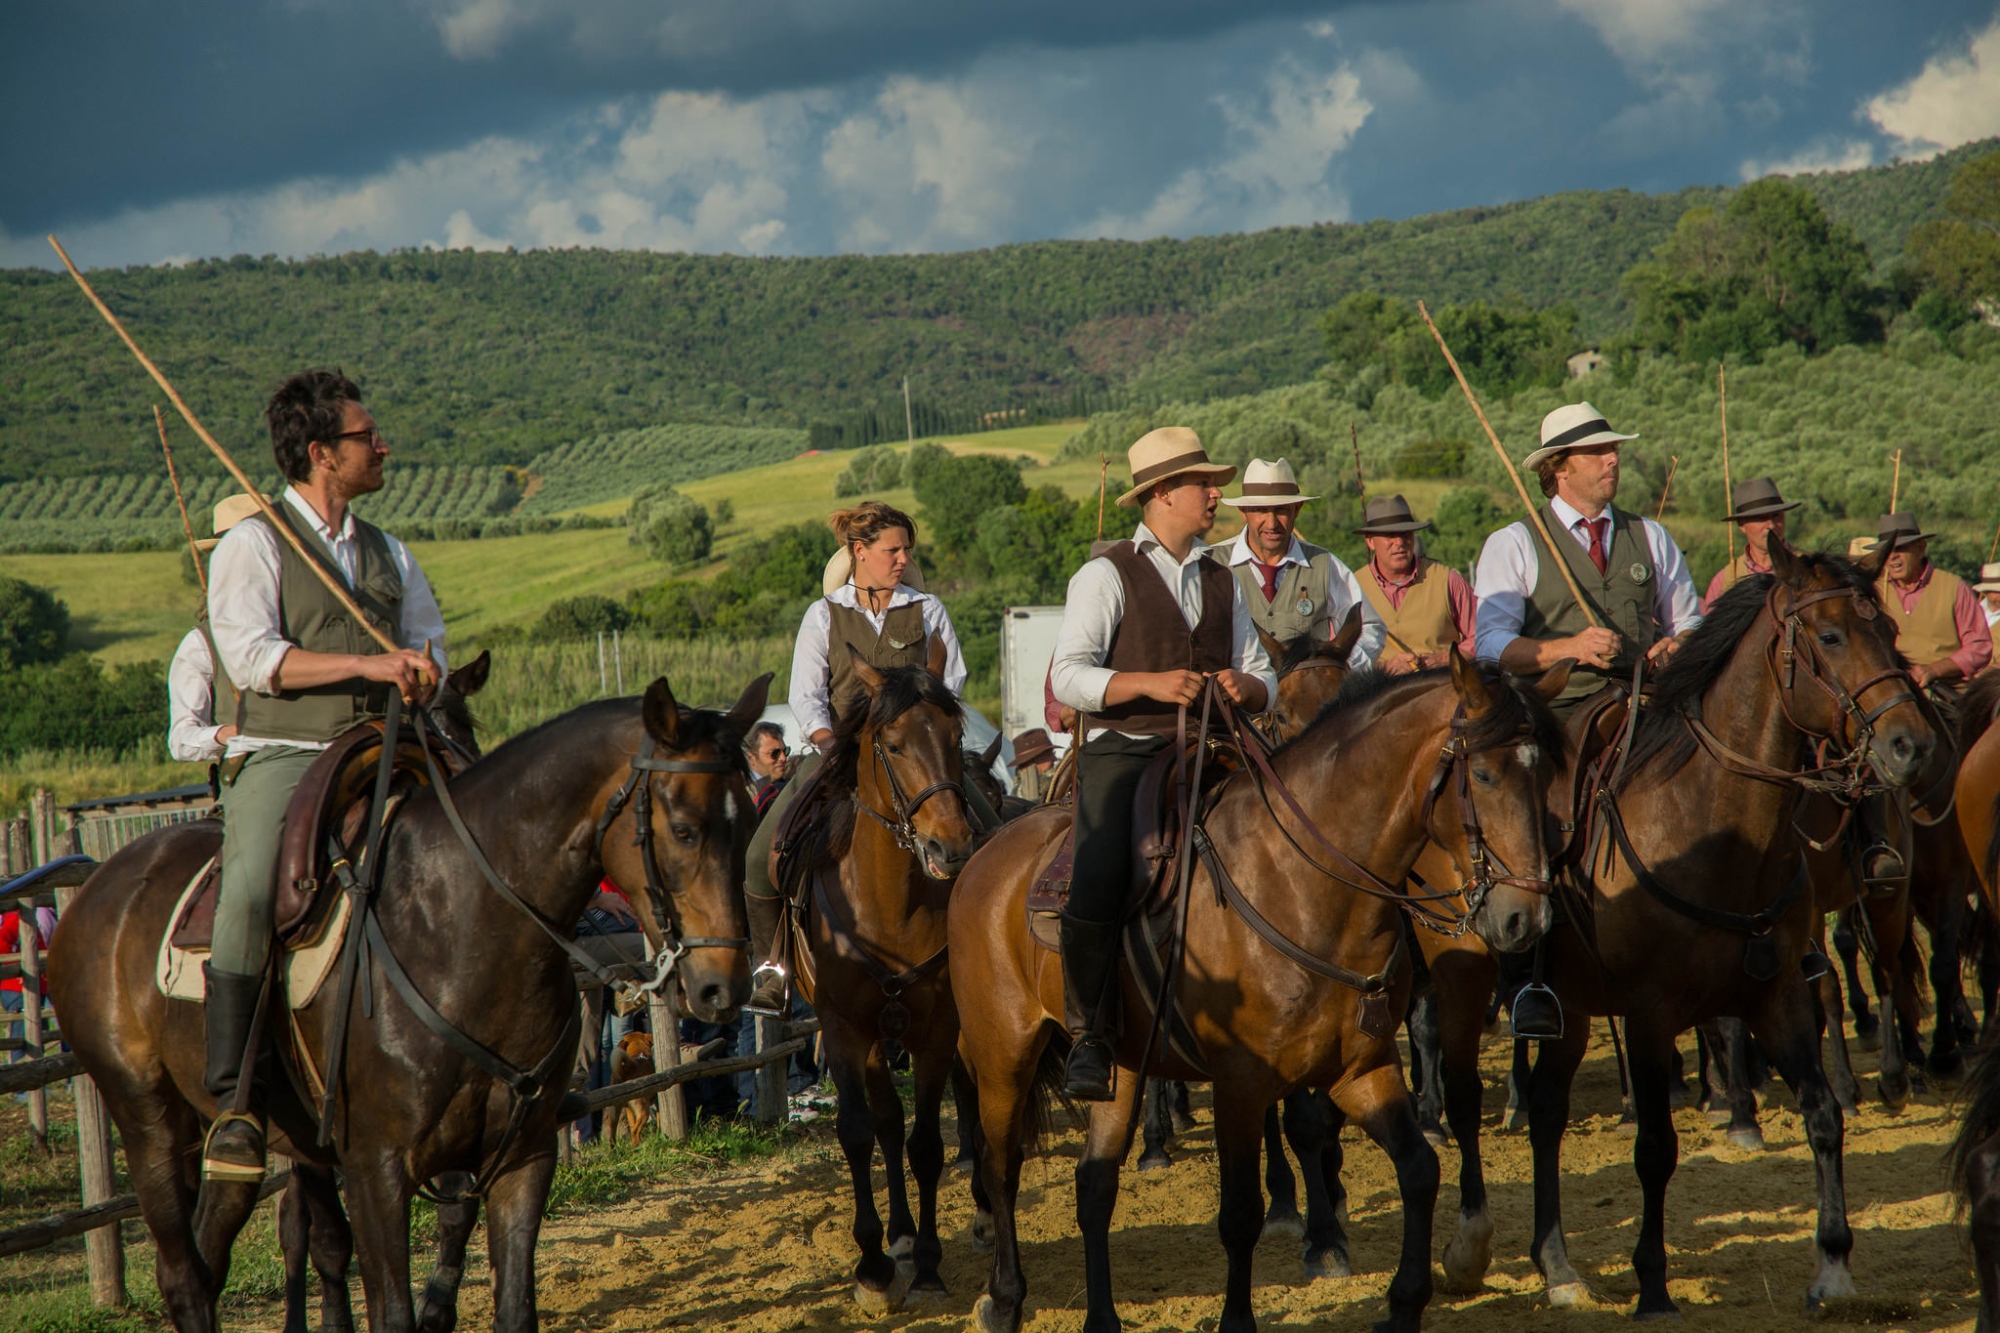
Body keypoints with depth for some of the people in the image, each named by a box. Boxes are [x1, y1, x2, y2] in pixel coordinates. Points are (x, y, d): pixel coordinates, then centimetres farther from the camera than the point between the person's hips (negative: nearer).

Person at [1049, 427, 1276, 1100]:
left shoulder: (1223, 582, 20)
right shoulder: (1108, 576, 3)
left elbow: (1263, 679, 22)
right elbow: (1070, 676, -6)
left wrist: (1244, 685, -2)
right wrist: (1150, 683, -19)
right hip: (1122, 751, -5)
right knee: (1097, 885, -25)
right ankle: (1089, 1041, -15)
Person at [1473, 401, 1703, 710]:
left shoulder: (1652, 537, 19)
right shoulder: (1512, 544, 6)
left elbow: (1688, 622, 24)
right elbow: (1491, 647, -3)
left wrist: (1679, 645, -2)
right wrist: (1571, 648, -19)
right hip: (1558, 706, -4)